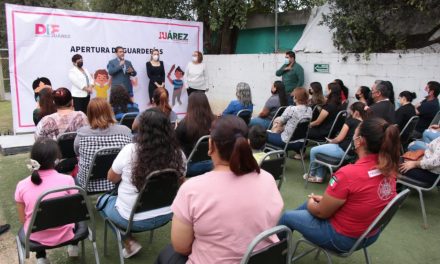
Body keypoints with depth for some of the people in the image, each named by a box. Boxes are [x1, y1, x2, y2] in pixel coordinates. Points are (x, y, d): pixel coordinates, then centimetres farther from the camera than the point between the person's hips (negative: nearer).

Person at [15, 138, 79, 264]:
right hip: (64, 234, -1)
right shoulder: (67, 180, -19)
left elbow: (23, 219, -2)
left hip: (35, 237, 2)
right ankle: (73, 246, 37)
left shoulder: (22, 185, -14)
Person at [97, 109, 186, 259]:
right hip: (166, 216, 5)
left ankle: (129, 243, 16)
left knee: (103, 200, 26)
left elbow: (111, 178, -3)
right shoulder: (178, 154, -13)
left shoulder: (130, 150, -20)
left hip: (132, 219, -5)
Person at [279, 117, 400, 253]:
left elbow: (321, 212, -19)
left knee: (286, 217, 12)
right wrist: (327, 198, 9)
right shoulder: (388, 168, -11)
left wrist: (311, 203, 4)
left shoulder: (348, 173, -34)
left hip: (343, 238, -7)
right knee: (313, 203, 27)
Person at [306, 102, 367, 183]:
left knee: (313, 150, 7)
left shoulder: (351, 121, -13)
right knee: (322, 148, 26)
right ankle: (319, 176, 26)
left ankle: (312, 174, 27)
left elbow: (339, 139, -11)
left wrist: (332, 141, 9)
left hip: (342, 150, -8)